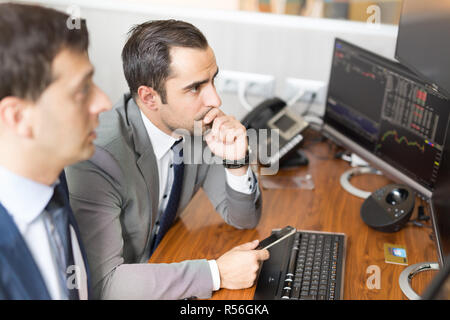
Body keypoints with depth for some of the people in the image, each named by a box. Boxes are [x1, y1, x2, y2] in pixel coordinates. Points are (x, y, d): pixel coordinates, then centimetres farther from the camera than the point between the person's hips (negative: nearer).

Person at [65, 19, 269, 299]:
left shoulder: (198, 124, -10)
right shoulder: (98, 156, -27)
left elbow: (245, 219, -1)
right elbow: (102, 283, -28)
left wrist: (236, 161, -19)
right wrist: (217, 273, -27)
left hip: (163, 261, 5)